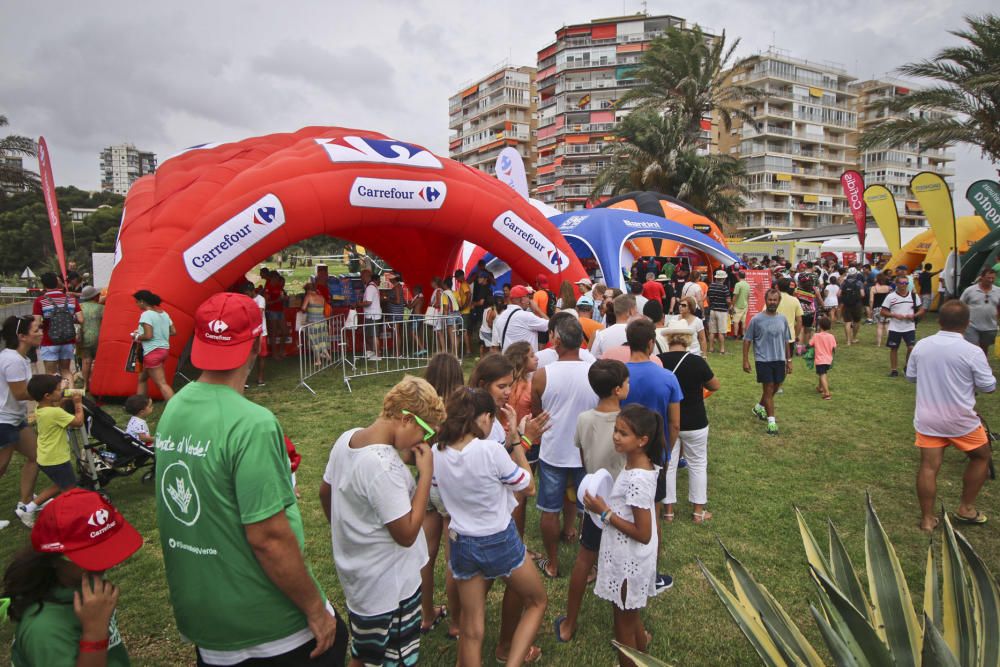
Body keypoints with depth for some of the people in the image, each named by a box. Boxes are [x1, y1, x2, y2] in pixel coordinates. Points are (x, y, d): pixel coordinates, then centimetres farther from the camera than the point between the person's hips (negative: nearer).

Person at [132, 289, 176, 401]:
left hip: (153, 352, -9)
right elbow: (173, 332, 11)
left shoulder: (146, 314, -14)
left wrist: (137, 337, -2)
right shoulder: (164, 313, 10)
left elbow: (148, 335, -21)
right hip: (163, 349, 9)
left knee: (161, 384, -9)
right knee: (142, 378, 22)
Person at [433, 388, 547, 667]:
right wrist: (516, 440, -3)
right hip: (500, 542, -4)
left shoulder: (436, 454, -11)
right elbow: (525, 482, -9)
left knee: (472, 628, 18)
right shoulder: (491, 450, -25)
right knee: (536, 602, 22)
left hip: (462, 543, 4)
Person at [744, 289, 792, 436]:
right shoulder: (756, 320, -7)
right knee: (768, 389, -4)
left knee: (774, 388, 15)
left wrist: (789, 360, 13)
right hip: (763, 360, -4)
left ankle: (759, 407, 40)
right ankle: (771, 421, 1)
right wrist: (745, 360, -6)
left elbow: (786, 341, 13)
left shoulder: (782, 320, 5)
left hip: (779, 360, 5)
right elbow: (747, 340, -3)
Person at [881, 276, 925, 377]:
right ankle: (894, 370, 19)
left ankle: (907, 366, 16)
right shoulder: (891, 296, -4)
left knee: (911, 347, -7)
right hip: (895, 328, -1)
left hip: (909, 327, 1)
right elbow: (883, 312, -3)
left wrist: (914, 315, -11)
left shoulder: (913, 296, 2)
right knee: (894, 349, 7)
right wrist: (894, 315, -18)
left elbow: (921, 310, 8)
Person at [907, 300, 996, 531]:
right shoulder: (972, 352, -16)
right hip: (960, 420, -3)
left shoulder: (921, 346, -3)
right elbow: (989, 386, -7)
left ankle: (927, 519, 11)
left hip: (926, 419, 3)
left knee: (929, 466, 6)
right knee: (982, 457, 22)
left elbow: (910, 376, 10)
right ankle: (966, 508, 28)